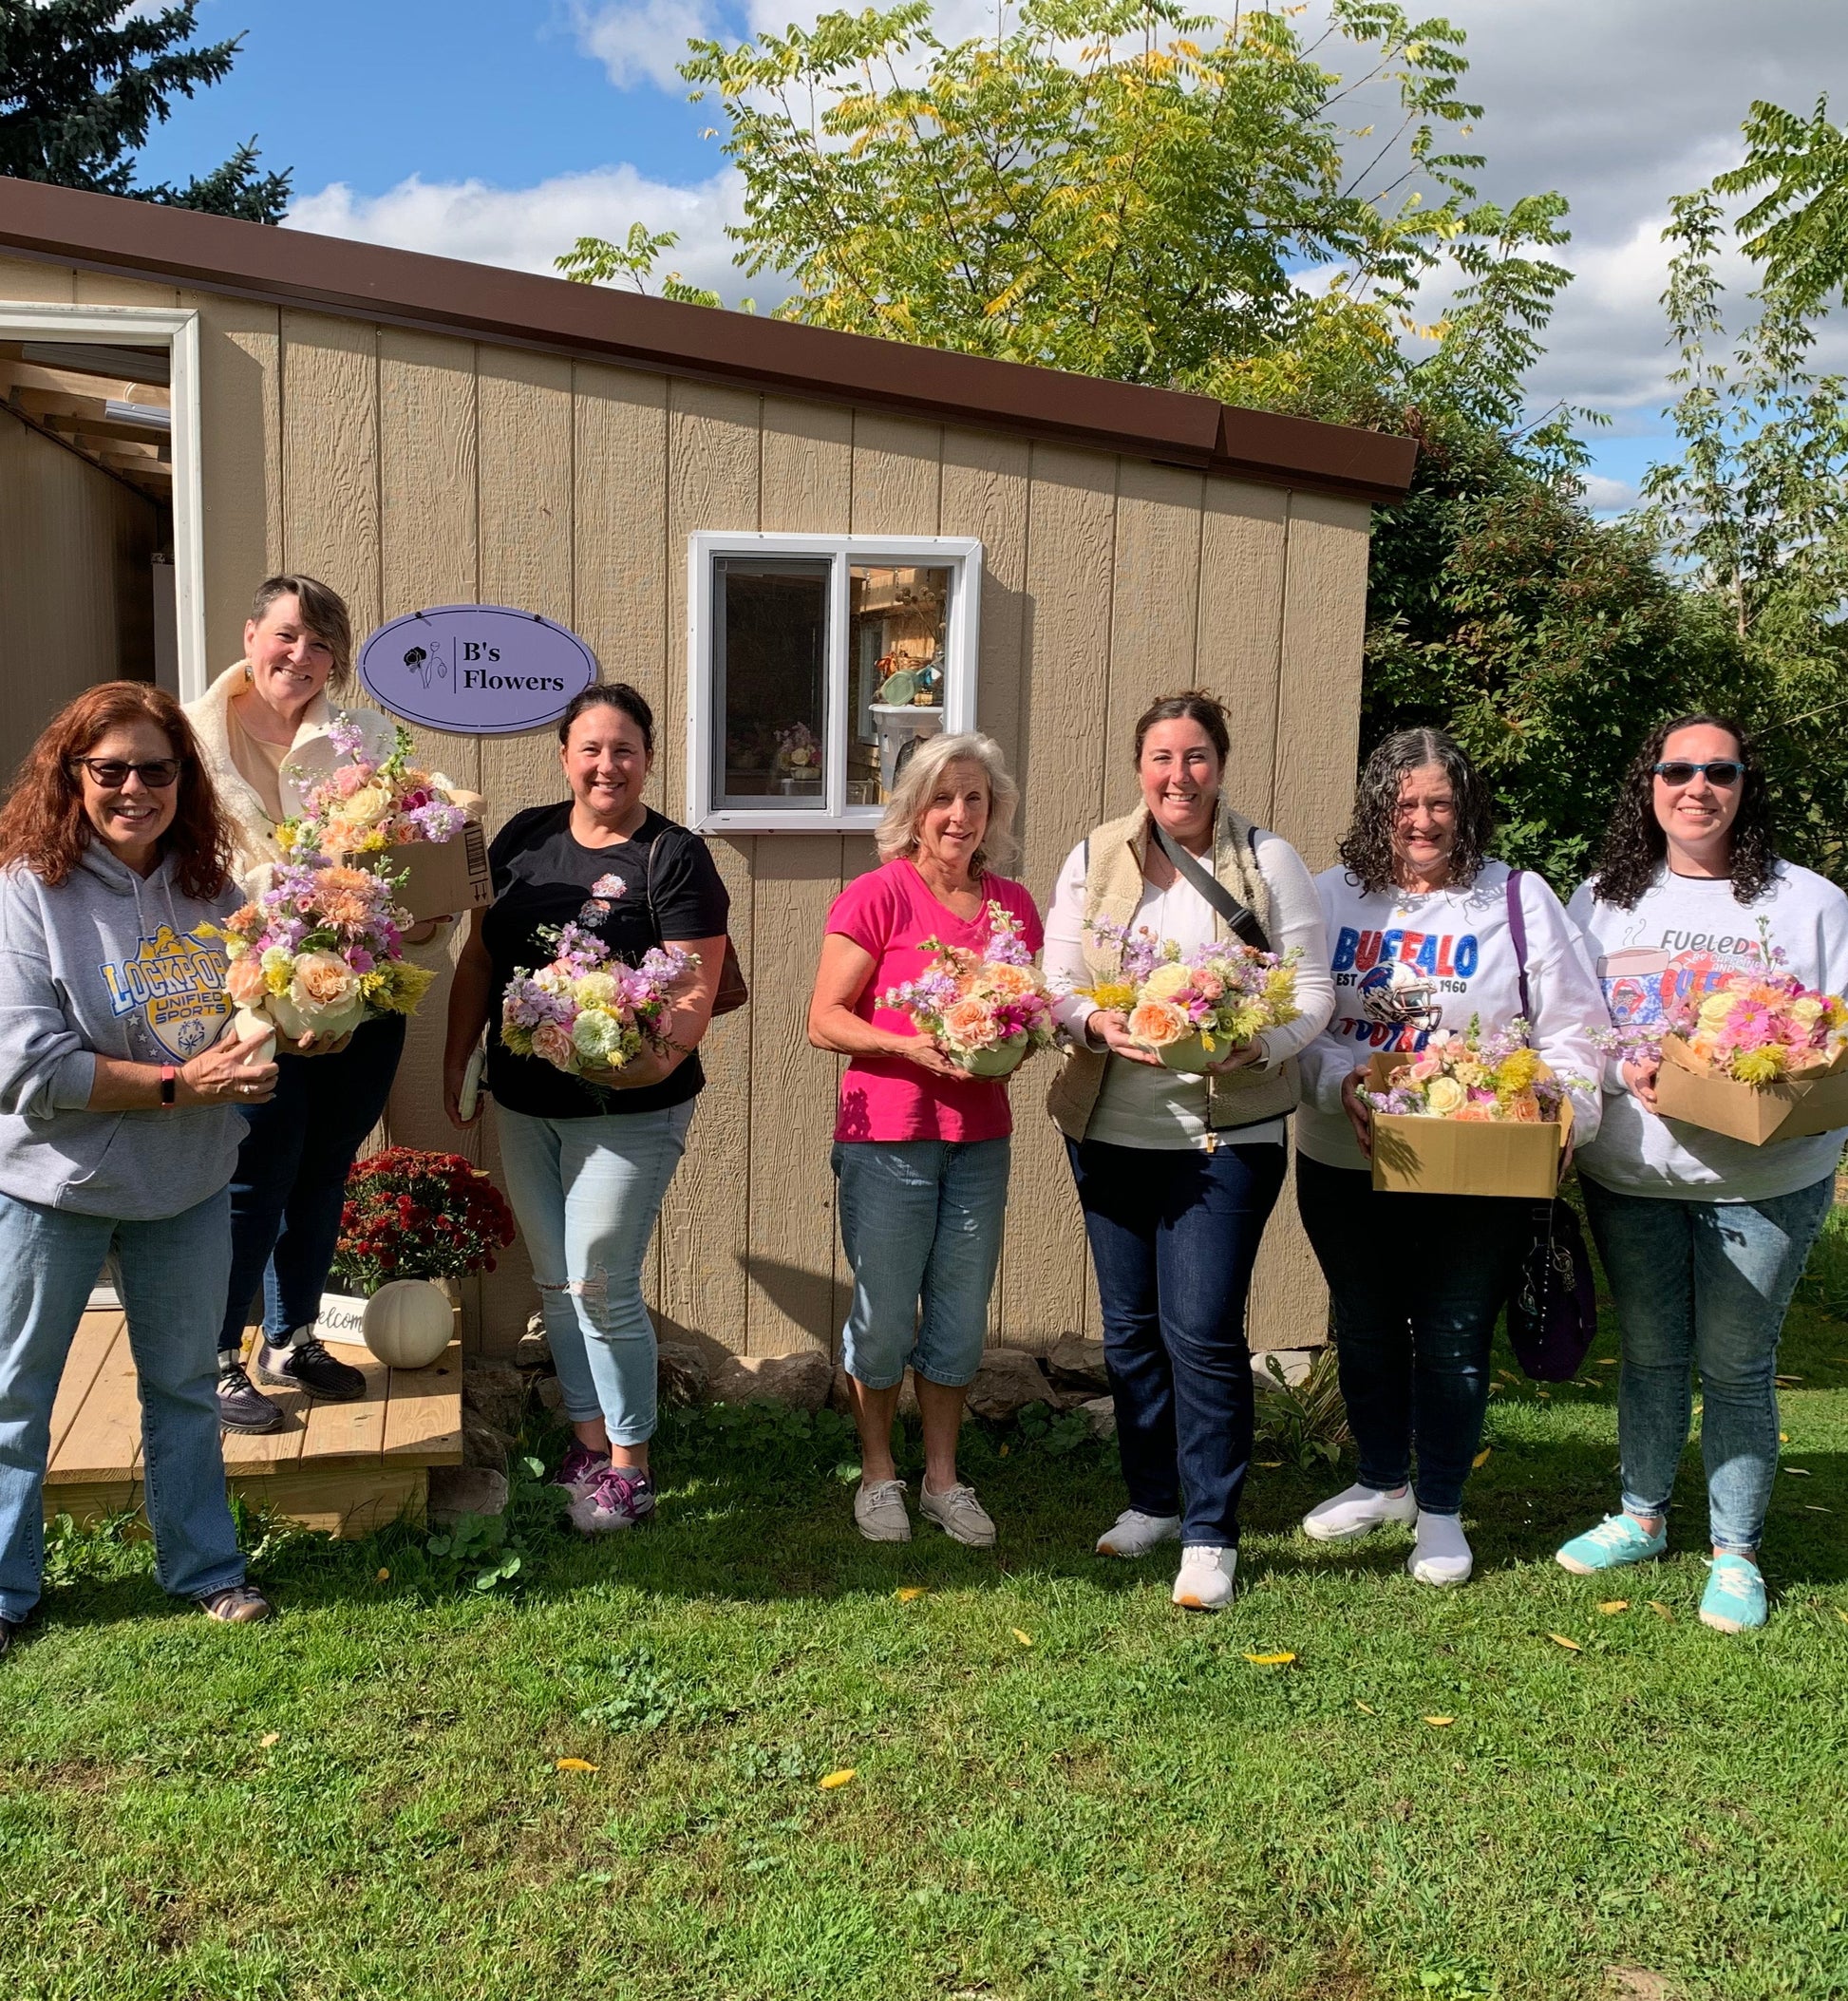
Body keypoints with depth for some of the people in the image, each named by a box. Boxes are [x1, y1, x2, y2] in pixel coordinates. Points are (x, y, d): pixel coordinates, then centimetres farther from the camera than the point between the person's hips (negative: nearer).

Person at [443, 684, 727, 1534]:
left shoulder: (675, 858, -9)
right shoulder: (523, 839, 7)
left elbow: (696, 990, -15)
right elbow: (479, 955, 13)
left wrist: (659, 1056, -33)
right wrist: (458, 1057, 9)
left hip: (627, 1110, -6)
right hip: (524, 1104, 6)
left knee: (601, 1286, -4)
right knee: (554, 1283, 14)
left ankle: (628, 1467, 12)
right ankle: (588, 1437, 29)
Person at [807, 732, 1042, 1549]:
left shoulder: (1013, 906, 7)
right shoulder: (877, 896, -8)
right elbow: (825, 1021, -9)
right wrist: (915, 1047, -22)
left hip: (980, 1139, 4)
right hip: (887, 1138, -4)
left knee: (960, 1319, 12)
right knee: (884, 1319, 6)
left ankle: (943, 1478, 28)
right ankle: (878, 1474, 26)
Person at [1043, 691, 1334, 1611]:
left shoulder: (1268, 861, 0)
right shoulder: (1094, 857, 6)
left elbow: (1312, 990, -2)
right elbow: (1055, 982, 3)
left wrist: (1258, 1043, -22)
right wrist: (1098, 1022, -18)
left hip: (1227, 1131, -3)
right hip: (1109, 1127, 4)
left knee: (1201, 1332, -6)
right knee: (1129, 1327, 13)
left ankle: (1210, 1534, 8)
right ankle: (1152, 1501, 30)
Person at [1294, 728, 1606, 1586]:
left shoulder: (1518, 899, 0)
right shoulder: (1331, 896, 4)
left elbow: (1572, 1027, -1)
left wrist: (1562, 1113, -17)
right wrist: (1340, 1079, -19)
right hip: (1345, 1166, 3)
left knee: (1454, 1341, 5)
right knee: (1365, 1331, 17)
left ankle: (1440, 1508, 26)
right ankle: (1382, 1482, 39)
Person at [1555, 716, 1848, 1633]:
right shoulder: (1601, 900, 6)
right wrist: (1626, 1073, -15)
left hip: (1765, 1179, -2)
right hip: (1630, 1175, 2)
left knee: (1736, 1368, 5)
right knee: (1649, 1354, 15)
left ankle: (1736, 1553, 20)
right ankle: (1641, 1516, 34)